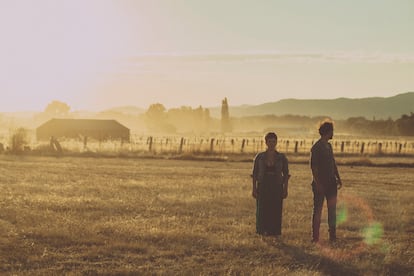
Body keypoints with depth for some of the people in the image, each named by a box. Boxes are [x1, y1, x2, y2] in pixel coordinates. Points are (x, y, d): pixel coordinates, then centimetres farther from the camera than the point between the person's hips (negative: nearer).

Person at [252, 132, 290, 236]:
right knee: (262, 211, -2)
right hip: (263, 187, 0)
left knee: (276, 211, -1)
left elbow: (286, 174, 5)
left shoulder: (282, 157, 3)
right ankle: (262, 231, 10)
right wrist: (254, 189, -2)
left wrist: (285, 189, -2)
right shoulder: (259, 157, 3)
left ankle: (274, 231, 8)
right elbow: (254, 174, 4)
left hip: (277, 188, 0)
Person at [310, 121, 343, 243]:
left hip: (331, 182, 7)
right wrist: (317, 183, -20)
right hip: (320, 184, -7)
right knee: (317, 210, -1)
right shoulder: (316, 147, -9)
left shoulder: (329, 146, 15)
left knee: (332, 209, 4)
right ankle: (315, 236, 3)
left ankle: (333, 236, 8)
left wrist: (338, 178, 11)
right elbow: (313, 167, -14)